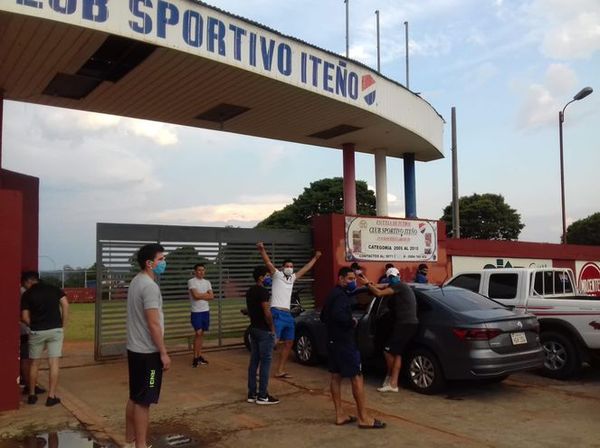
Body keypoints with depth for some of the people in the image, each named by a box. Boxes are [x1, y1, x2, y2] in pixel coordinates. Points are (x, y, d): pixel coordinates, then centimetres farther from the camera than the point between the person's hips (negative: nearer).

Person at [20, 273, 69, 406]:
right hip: (56, 330, 1)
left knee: (34, 364, 15)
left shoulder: (27, 294, 1)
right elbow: (65, 305, -3)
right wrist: (63, 326, 2)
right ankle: (51, 397, 1)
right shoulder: (54, 289, 6)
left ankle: (32, 395, 23)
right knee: (54, 363, 1)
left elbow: (25, 317, -3)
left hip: (37, 332, 0)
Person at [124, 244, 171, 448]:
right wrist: (163, 353, -17)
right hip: (148, 352, -10)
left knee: (134, 398, 17)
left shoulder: (136, 282, 11)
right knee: (143, 402, -1)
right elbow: (153, 323, -23)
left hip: (135, 349, 10)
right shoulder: (150, 286, -20)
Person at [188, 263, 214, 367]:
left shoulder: (207, 282, 11)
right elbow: (195, 295, -18)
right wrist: (206, 294, -4)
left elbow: (212, 297, 2)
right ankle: (195, 357, -4)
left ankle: (199, 356, 16)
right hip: (196, 312, -5)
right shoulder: (191, 281, -7)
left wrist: (200, 295, -10)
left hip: (206, 311, 5)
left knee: (201, 333, 10)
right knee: (198, 333, -11)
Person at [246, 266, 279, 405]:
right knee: (265, 362, -3)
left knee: (254, 361, 11)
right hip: (264, 331, -9)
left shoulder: (250, 291, 12)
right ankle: (262, 396, 1)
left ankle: (251, 394, 16)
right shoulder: (263, 291, -17)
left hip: (253, 329, 9)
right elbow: (267, 312, -21)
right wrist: (272, 328, -11)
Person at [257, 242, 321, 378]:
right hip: (277, 314, -8)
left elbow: (305, 269, 31)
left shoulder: (292, 278, 18)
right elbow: (268, 263, -17)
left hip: (288, 315, 8)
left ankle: (280, 371, 19)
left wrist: (315, 258, 39)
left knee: (289, 344, 11)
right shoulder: (277, 275, -1)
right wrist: (262, 250, -33)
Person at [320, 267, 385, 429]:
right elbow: (338, 314, -34)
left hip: (333, 341, 10)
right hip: (344, 342, -10)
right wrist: (352, 322, -19)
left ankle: (340, 415, 16)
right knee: (357, 377, -5)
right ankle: (364, 418, -2)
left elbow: (323, 317, 22)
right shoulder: (341, 295, -17)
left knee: (336, 376, 11)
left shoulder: (333, 294, 15)